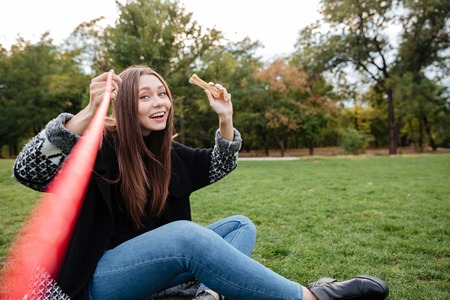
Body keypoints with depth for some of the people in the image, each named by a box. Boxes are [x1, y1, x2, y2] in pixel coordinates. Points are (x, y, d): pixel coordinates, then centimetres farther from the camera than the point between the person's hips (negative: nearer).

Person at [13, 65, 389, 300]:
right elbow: (28, 171, -26)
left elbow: (219, 166, 12)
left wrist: (225, 118, -4)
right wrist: (89, 112, -38)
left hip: (149, 264, 7)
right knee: (185, 232, -37)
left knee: (240, 225, -3)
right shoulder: (102, 146, -13)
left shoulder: (167, 152, 5)